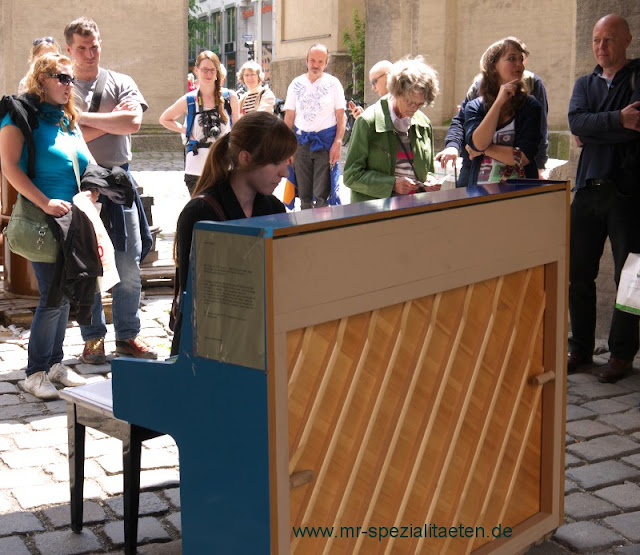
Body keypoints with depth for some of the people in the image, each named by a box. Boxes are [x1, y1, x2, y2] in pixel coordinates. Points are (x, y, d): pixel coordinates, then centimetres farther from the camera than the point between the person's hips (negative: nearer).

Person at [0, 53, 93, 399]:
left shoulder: (69, 120, 16)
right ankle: (35, 374, 4)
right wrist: (45, 203, -24)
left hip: (73, 220, 7)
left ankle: (55, 364, 23)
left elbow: (89, 165, 20)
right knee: (53, 297, -8)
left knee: (65, 293, 11)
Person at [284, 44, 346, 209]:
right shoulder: (296, 84, 7)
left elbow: (341, 116, -1)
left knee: (321, 195, -6)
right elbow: (289, 117, 8)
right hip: (301, 141, 3)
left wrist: (337, 143, -11)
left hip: (325, 141, -3)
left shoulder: (333, 83, 0)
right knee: (304, 194, 9)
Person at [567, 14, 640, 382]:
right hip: (588, 190, 5)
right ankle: (581, 348, 20)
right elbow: (577, 123, -3)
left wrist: (593, 130, -8)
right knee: (578, 273, 7)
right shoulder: (585, 84, 17)